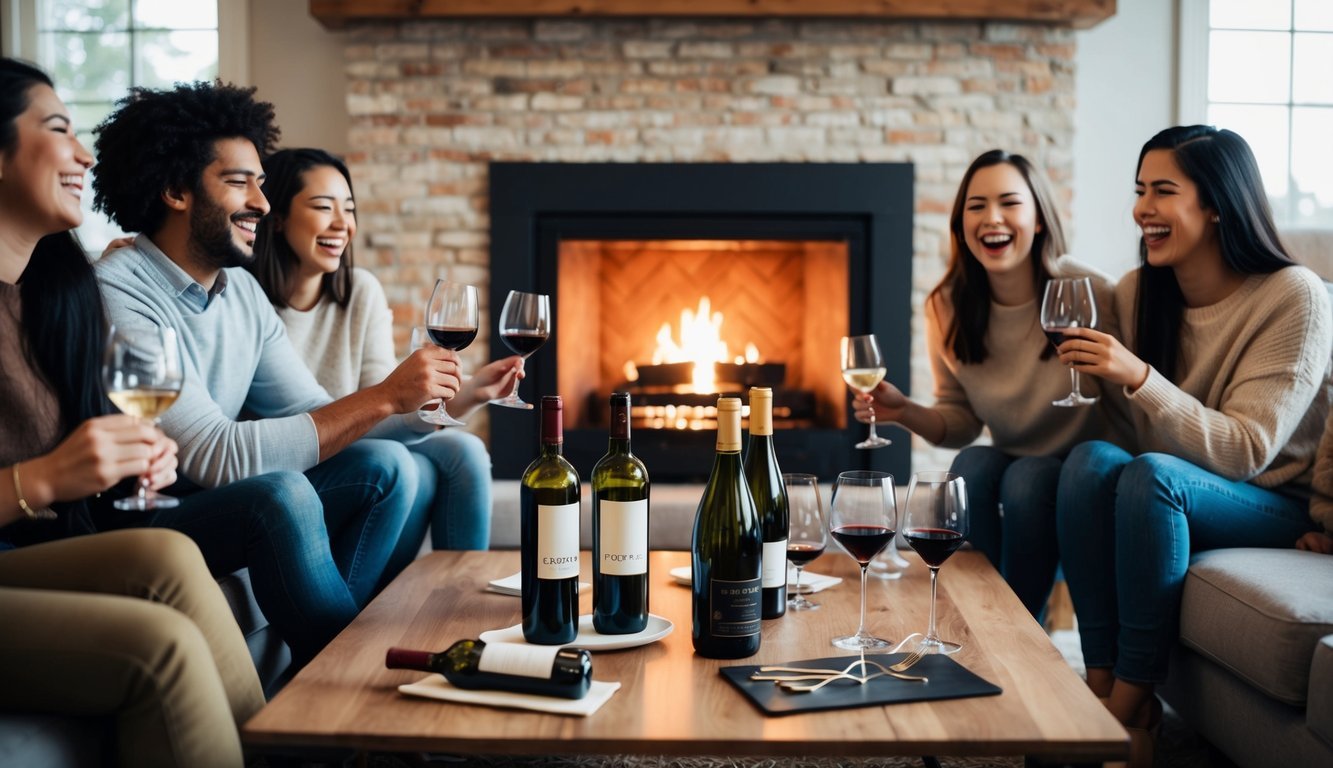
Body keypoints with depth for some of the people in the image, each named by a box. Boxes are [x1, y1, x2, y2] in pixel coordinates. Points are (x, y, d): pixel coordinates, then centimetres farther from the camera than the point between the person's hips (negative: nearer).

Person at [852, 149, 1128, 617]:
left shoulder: (1090, 294, -17)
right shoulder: (948, 309, -5)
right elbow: (960, 421, 4)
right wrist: (905, 412, -15)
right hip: (1011, 468, 3)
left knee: (1025, 480, -32)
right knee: (971, 465, -28)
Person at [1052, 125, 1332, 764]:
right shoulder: (1137, 293, 2)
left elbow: (1247, 451, -20)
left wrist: (1141, 379, -31)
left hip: (1276, 509, -4)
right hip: (1163, 501, 5)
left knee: (1152, 473, -33)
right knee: (1090, 460, -27)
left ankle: (1129, 704, -22)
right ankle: (1100, 686, -24)